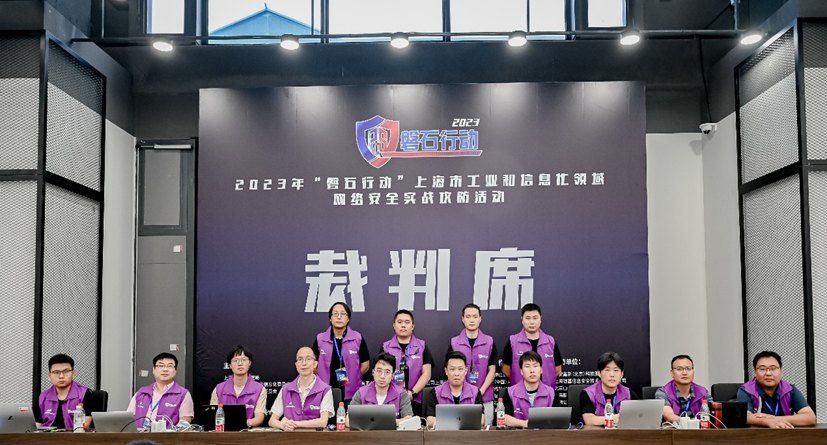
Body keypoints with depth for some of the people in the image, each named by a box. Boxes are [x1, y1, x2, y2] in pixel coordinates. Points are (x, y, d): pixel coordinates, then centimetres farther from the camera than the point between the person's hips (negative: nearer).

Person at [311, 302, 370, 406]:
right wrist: (323, 379, 1)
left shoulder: (358, 338, 3)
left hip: (351, 395, 0)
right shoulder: (320, 339, 5)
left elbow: (365, 364, 7)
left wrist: (351, 378, 1)